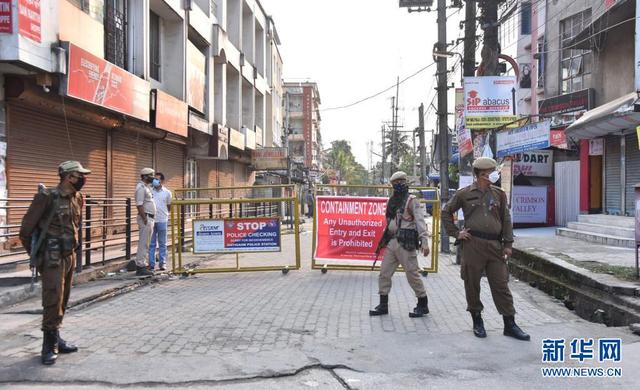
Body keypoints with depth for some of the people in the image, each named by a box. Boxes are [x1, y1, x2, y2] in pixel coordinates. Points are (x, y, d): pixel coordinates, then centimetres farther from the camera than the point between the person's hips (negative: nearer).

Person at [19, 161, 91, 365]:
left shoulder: (78, 198, 7)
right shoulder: (47, 197, -14)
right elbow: (26, 230, -9)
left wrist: (72, 247, 16)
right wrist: (37, 255, -1)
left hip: (70, 256, 7)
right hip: (53, 259, -7)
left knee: (63, 300, 13)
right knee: (53, 301, -8)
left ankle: (55, 339, 24)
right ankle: (49, 345, 2)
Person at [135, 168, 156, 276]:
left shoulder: (146, 187, 17)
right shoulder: (141, 188, -13)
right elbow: (139, 205, -20)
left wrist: (150, 219, 16)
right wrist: (145, 219, -23)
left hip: (150, 218, 10)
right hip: (145, 218, -10)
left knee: (146, 244, 13)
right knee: (143, 243, -7)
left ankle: (144, 265, 18)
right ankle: (140, 266, -5)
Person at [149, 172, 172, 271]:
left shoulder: (167, 192, 4)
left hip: (162, 220, 0)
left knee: (162, 243, 6)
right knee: (151, 243, 4)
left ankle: (163, 263, 12)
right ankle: (151, 264, 9)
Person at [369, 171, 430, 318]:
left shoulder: (412, 201, -5)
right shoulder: (392, 201, 16)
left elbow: (420, 221, -14)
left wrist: (424, 242, -24)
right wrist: (384, 241, 20)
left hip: (406, 243, -7)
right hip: (391, 243, 7)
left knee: (412, 274, -3)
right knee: (384, 273, 6)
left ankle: (423, 305, 11)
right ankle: (383, 306, 15)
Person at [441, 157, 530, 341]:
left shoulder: (498, 194, 11)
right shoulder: (464, 193, 3)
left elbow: (506, 220, 11)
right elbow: (446, 212, 11)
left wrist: (508, 244, 5)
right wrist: (456, 233, 3)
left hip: (495, 245, 2)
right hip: (473, 244, -2)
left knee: (501, 285, 2)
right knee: (472, 284, 5)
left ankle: (510, 324, 10)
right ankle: (477, 321, 21)